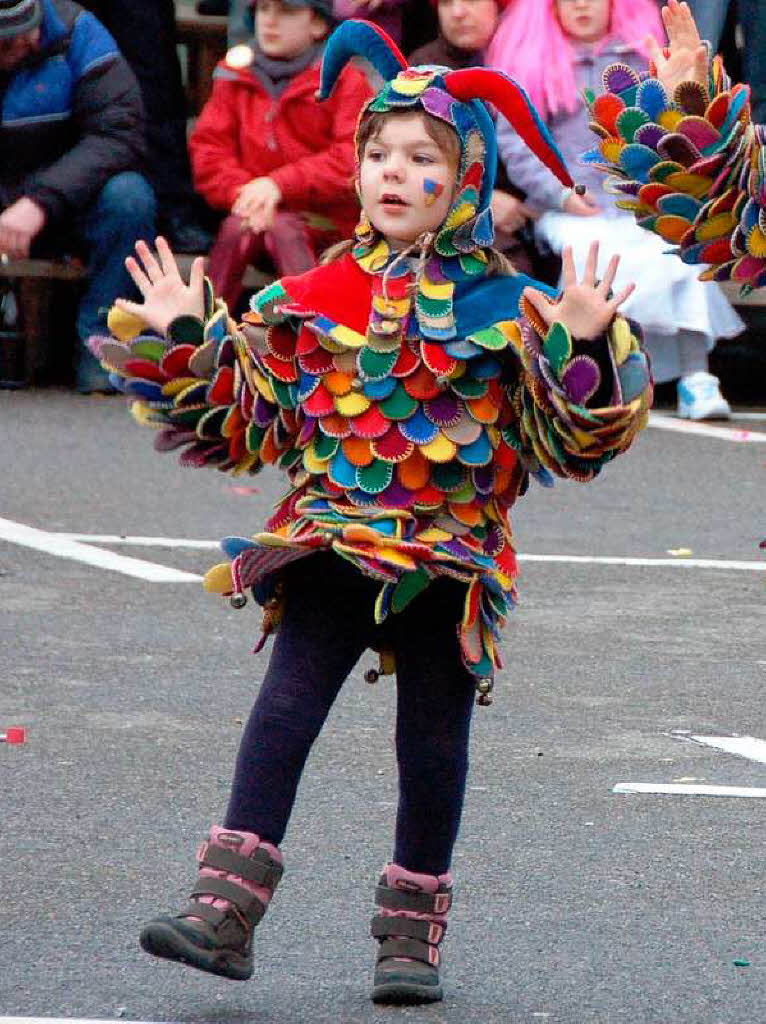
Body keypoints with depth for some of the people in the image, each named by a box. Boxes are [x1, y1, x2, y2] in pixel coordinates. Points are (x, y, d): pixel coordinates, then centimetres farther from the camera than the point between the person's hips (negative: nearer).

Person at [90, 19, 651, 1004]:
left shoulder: (503, 309, 0)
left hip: (450, 555, -1)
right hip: (331, 541, 1)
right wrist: (184, 341, 3)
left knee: (432, 737, 3)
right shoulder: (315, 297, 7)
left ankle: (413, 930, 18)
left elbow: (576, 443, -2)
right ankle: (227, 904, -17)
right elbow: (239, 422, 13)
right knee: (285, 706, -13)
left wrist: (586, 349, -17)